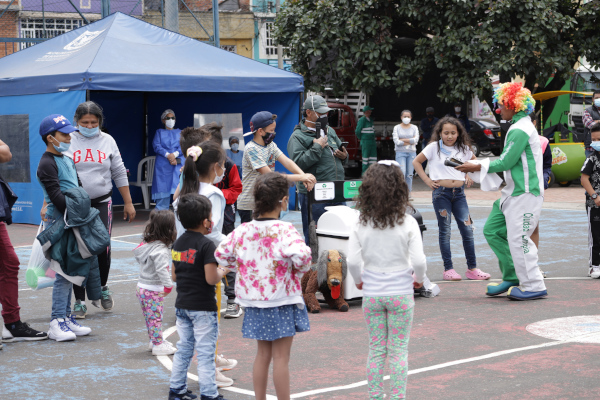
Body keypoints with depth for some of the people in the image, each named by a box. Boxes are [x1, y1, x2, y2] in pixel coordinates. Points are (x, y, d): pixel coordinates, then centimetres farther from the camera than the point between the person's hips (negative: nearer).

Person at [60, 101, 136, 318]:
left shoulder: (107, 141, 6)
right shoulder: (68, 142, 0)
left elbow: (119, 173, 12)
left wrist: (128, 203, 11)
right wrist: (47, 204, -7)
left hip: (102, 203, 1)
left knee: (103, 249, -5)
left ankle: (102, 286, 24)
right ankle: (79, 301, 12)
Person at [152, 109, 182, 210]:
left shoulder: (180, 132, 20)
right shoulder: (159, 132, 17)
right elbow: (156, 146, 1)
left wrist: (175, 154, -15)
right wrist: (167, 155, -15)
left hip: (177, 164, 1)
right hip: (162, 165, -1)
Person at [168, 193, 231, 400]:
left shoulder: (178, 243, 7)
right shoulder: (207, 245, -17)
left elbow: (175, 275, 12)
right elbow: (211, 279, -21)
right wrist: (222, 271, -2)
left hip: (182, 304, 7)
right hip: (203, 307, -7)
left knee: (183, 348, 16)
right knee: (205, 352, 0)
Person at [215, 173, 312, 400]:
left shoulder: (242, 231, -2)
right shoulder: (284, 231, -19)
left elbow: (221, 255, 7)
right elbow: (301, 255, -34)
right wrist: (300, 270, -13)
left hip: (255, 303, 5)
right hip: (281, 301, -5)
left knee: (262, 354, 17)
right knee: (281, 357, 2)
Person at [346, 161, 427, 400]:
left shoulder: (361, 225, -6)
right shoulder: (407, 223, -11)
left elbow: (353, 261, -9)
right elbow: (419, 261, -14)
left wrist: (358, 280, 11)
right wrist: (419, 279, 5)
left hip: (372, 293, 2)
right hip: (400, 292, -2)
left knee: (376, 349, 12)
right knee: (399, 350, 7)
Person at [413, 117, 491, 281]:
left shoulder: (463, 149, 9)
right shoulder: (434, 147, -1)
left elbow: (474, 161, 28)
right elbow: (416, 162, 5)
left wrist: (469, 175, 11)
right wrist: (427, 180, -3)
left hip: (459, 193, 3)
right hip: (441, 193, -3)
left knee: (468, 230, -1)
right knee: (445, 231, 1)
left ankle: (472, 269, 6)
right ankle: (448, 269, 6)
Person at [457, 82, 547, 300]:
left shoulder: (520, 130, -17)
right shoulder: (521, 126, 16)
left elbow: (506, 162, -18)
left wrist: (477, 167, -9)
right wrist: (478, 165, 13)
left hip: (525, 194, -11)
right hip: (513, 192, 11)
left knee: (518, 239, -8)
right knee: (493, 230, 11)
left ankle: (534, 286, 1)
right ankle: (512, 277, 16)